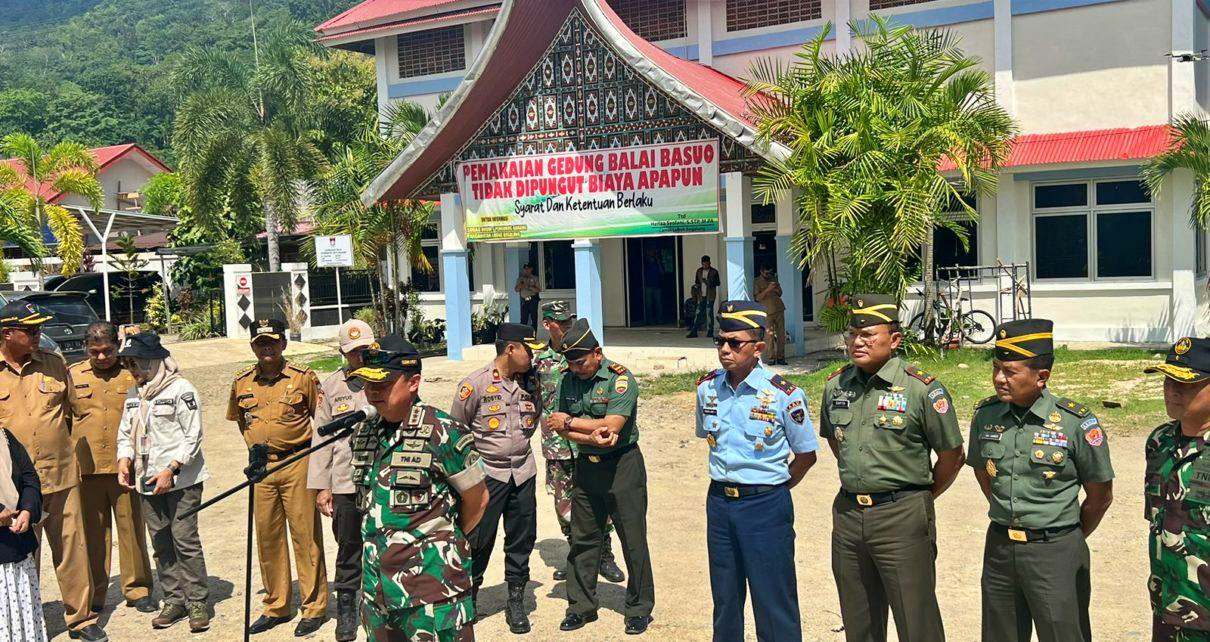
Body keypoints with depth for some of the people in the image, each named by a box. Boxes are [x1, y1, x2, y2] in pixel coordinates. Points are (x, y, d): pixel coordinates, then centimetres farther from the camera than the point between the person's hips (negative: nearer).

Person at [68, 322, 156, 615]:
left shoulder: (133, 373, 3)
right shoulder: (73, 375, 6)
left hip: (125, 467, -1)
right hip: (87, 468, 1)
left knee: (132, 529, 5)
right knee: (93, 532, 7)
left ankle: (137, 589, 17)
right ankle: (93, 595, 19)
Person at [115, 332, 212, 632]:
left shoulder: (181, 389, -9)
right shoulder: (134, 394, 13)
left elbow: (193, 436, -12)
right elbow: (126, 433, 19)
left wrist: (170, 470, -17)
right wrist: (124, 461, 1)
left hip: (181, 480, -7)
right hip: (147, 481, 7)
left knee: (185, 540, -7)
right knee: (161, 543, 10)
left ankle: (198, 602, 2)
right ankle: (174, 600, 19)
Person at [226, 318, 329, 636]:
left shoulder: (303, 377, -4)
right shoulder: (241, 382, 7)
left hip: (298, 464, -4)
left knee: (305, 535, -2)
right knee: (267, 536, 10)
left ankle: (314, 607, 8)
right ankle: (276, 607, 23)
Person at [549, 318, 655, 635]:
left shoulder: (620, 379, -14)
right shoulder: (568, 380, 3)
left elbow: (612, 426, -22)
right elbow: (561, 428, 1)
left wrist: (570, 422, -12)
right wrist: (592, 436, -18)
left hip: (622, 465, -5)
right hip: (586, 465, 5)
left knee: (633, 540, 2)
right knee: (583, 538, 10)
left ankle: (639, 609, 15)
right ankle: (581, 606, 23)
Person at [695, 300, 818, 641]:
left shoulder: (784, 394, -13)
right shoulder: (707, 387, 1)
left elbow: (806, 454, -2)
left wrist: (773, 489, 2)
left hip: (765, 506, -5)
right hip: (719, 501, 5)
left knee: (774, 606, 1)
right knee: (724, 601, 17)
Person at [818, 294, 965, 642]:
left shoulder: (922, 388, -12)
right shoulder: (836, 385, 5)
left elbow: (952, 455, -4)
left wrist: (919, 498, 4)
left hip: (902, 519, -5)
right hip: (847, 514, 5)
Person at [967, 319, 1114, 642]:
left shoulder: (1077, 422, -14)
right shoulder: (985, 414, -1)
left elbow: (1100, 496, -3)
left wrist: (1070, 540, 5)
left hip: (1056, 552, -4)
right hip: (999, 547, 4)